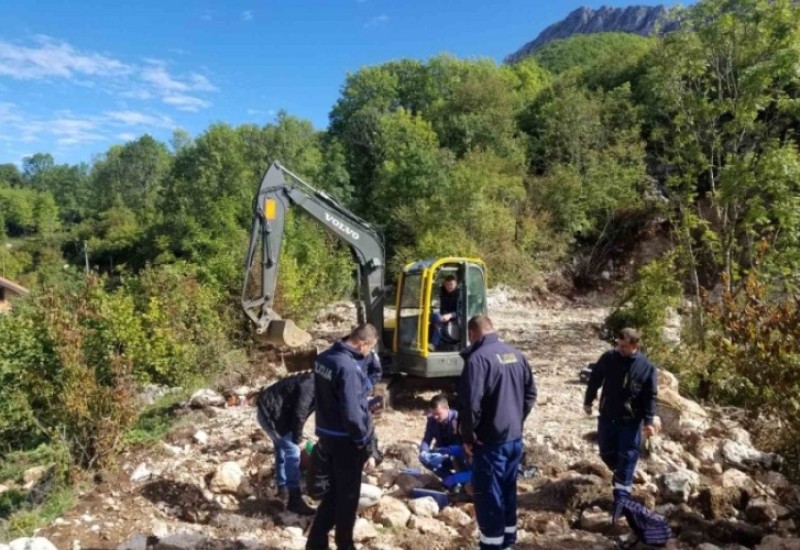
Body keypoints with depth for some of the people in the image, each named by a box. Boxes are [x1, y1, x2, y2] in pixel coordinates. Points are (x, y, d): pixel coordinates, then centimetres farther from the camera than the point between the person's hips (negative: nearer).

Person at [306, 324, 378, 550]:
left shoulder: (323, 357, 2)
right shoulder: (348, 367, -26)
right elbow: (351, 411, -26)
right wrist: (363, 438, -12)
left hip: (326, 434, 8)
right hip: (345, 439, -8)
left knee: (334, 490, 21)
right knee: (348, 495, 10)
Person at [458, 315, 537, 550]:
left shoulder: (477, 358, -18)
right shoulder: (516, 355, 6)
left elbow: (471, 404, -22)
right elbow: (531, 393, 13)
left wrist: (467, 437, -10)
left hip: (490, 441, -8)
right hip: (515, 438, 8)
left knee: (488, 496, 4)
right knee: (508, 491, 20)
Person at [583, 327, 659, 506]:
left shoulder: (646, 367, -13)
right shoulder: (608, 358, -8)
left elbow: (650, 396, -7)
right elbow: (595, 379, 6)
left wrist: (648, 421, -11)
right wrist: (588, 401, 12)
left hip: (630, 420, -3)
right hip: (607, 416, 3)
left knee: (627, 457, 2)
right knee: (606, 452, 16)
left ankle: (621, 495, 12)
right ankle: (619, 473, 46)